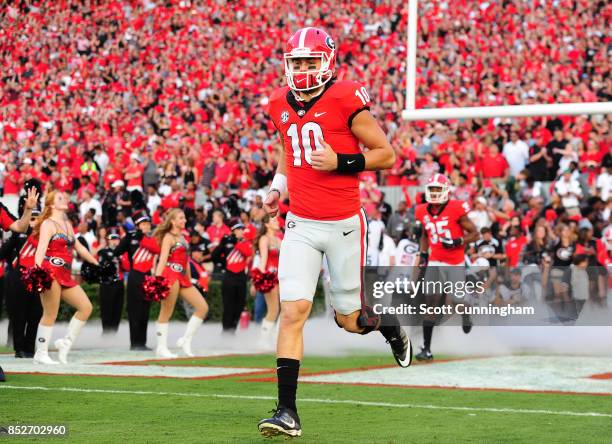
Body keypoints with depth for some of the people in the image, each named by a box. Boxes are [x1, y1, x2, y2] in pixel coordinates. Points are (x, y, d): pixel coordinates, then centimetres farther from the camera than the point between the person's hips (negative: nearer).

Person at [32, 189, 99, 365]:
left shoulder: (67, 224, 19)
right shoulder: (48, 224, -5)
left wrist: (97, 264, 30)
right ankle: (41, 354, 3)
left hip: (65, 275, 8)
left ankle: (65, 342, 12)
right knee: (50, 315, -6)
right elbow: (41, 249, -19)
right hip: (51, 272, -8)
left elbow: (79, 247, 28)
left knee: (86, 307, 3)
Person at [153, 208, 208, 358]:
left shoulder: (182, 237, 20)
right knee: (166, 313, -4)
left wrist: (189, 280, 23)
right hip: (171, 275, -9)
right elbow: (162, 260, -13)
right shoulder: (168, 237, -3)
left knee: (203, 307, 3)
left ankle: (185, 341, 7)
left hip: (182, 277, 9)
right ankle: (161, 348, 1)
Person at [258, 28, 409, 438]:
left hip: (344, 225, -3)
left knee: (349, 319, 8)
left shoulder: (345, 100, -11)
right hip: (301, 225, 4)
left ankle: (392, 328, 44)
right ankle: (288, 411, -7)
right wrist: (278, 185, 10)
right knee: (293, 311, -10)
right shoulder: (281, 105, 5)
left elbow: (386, 155, -7)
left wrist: (340, 162, -20)